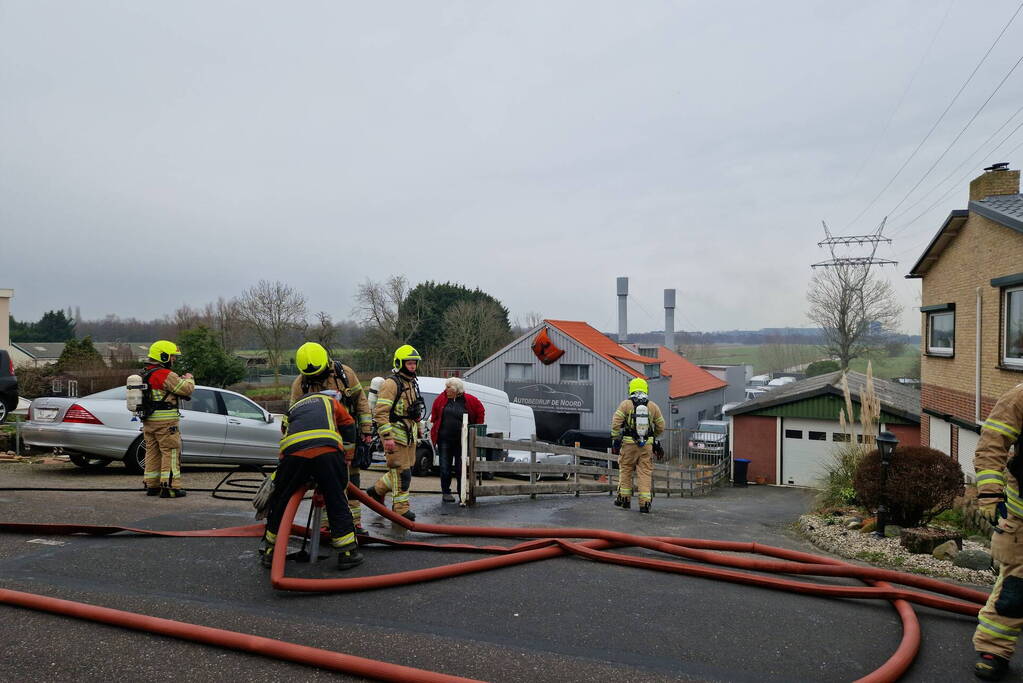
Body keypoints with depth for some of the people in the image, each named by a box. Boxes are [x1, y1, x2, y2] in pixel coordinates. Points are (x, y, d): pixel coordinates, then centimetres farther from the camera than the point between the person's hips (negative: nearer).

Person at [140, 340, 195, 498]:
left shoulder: (145, 375, 14)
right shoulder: (166, 375, -16)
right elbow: (187, 389, -15)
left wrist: (180, 380, 14)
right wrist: (189, 379, 5)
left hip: (148, 421, 9)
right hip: (165, 421, -9)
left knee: (152, 452, 15)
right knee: (171, 453, -4)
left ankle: (151, 485, 20)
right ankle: (170, 487, -5)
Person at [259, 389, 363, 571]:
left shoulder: (292, 409, 41)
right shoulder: (330, 401, 33)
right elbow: (349, 428, 29)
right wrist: (345, 461, 38)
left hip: (293, 451, 2)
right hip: (328, 451, -2)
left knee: (280, 501, 20)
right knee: (337, 502, 11)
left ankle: (270, 552, 31)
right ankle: (348, 552, 16)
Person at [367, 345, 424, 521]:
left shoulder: (412, 383, 17)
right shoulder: (391, 383, -13)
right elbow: (380, 412, -20)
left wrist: (418, 432, 26)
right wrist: (387, 437, -24)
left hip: (409, 434, 9)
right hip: (395, 434, -9)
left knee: (400, 469, 14)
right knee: (401, 471, -5)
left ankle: (377, 490, 33)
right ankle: (401, 509, 3)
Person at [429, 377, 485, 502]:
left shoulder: (469, 400, -4)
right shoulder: (441, 399, 1)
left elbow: (480, 412, 8)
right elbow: (434, 415, 13)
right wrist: (434, 429, 9)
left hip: (461, 440, -1)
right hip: (444, 439, 1)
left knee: (461, 467, 4)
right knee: (445, 467, 4)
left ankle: (462, 493, 13)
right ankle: (446, 492, 16)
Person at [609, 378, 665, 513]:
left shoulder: (625, 404, -2)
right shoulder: (653, 406, 6)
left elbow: (616, 423, -9)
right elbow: (661, 427, 10)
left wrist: (615, 439, -2)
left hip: (629, 444, -1)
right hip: (647, 445, 2)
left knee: (625, 470, 12)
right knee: (645, 473, 3)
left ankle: (625, 499, 18)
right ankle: (645, 503, -1)